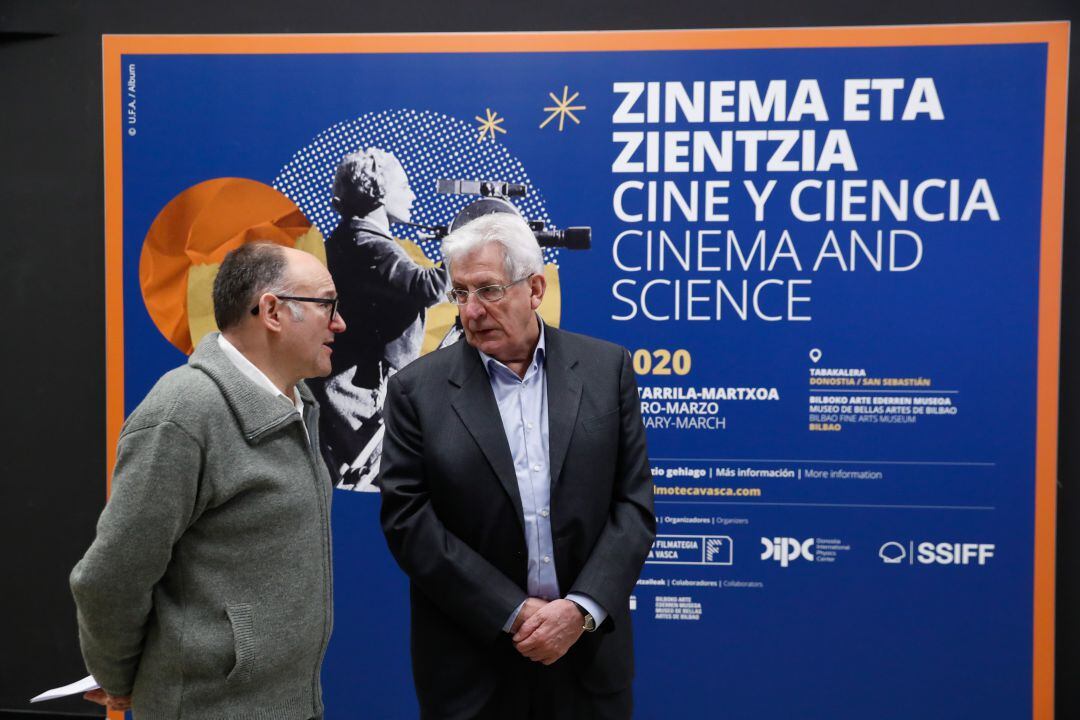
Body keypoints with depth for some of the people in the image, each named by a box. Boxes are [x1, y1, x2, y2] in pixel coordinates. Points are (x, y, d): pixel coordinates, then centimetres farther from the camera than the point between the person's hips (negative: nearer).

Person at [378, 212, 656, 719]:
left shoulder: (606, 368, 0)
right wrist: (514, 614, -12)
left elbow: (633, 503, -1)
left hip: (589, 650, 1)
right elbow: (407, 520, -8)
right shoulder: (417, 389, -3)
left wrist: (581, 609, -13)